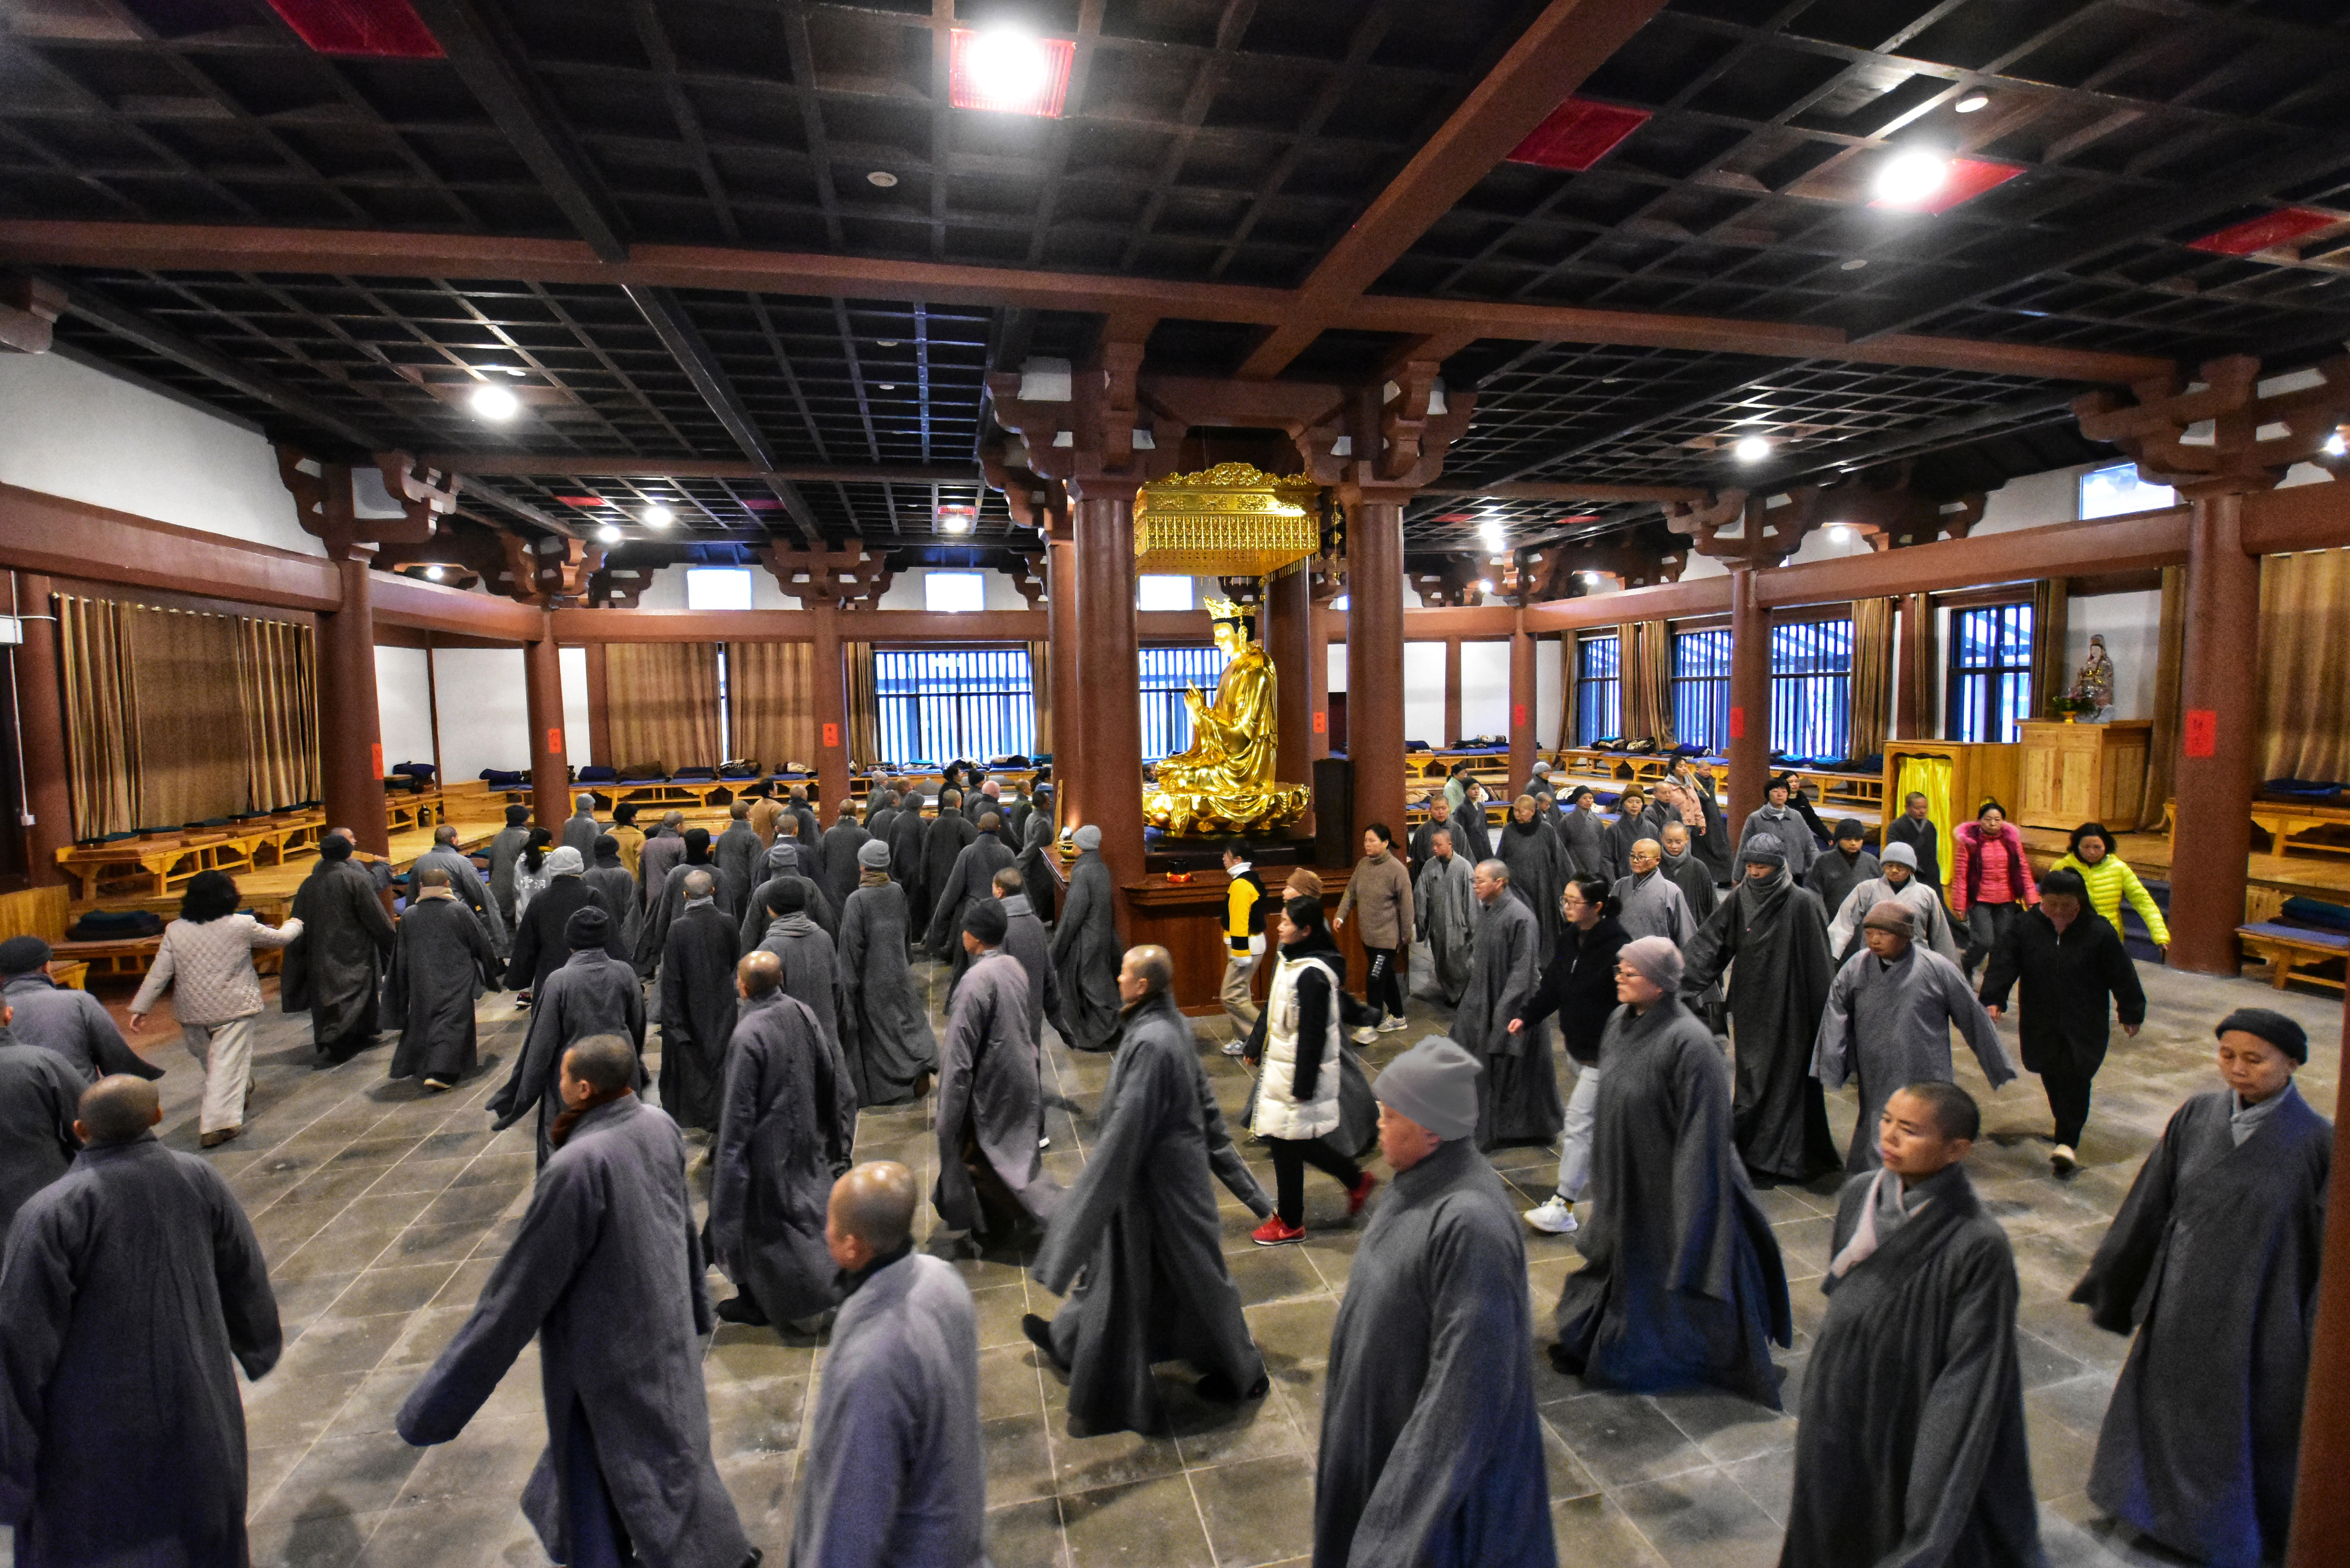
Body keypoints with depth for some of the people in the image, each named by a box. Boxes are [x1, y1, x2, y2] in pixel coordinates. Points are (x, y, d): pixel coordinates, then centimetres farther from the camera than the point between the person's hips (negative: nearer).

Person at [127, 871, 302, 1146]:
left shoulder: (175, 931, -1)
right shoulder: (242, 926, -9)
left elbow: (159, 973, 0)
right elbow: (280, 938, 7)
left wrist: (141, 1008, 8)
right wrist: (295, 925, 28)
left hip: (192, 1011, 4)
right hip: (234, 1008, -4)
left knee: (209, 1059, 23)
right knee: (228, 1064, -2)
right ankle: (218, 1122, -7)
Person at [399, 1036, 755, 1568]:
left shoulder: (577, 1165, -32)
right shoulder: (660, 1127, -11)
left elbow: (527, 1277, -22)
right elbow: (685, 1224, 4)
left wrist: (448, 1391, -8)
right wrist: (696, 1304, 21)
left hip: (604, 1339, -7)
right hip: (664, 1319, 7)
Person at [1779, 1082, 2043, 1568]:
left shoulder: (1978, 1244, -23)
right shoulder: (1858, 1195, -7)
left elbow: (1972, 1376, -18)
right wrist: (1815, 1403, 14)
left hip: (1910, 1432, -5)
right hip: (1838, 1419, 5)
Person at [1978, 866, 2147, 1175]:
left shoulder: (2099, 932, -8)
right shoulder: (2026, 928, -4)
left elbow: (2122, 975, 1)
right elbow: (2003, 963, -7)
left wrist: (2131, 1014, 6)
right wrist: (1993, 999, -17)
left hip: (2085, 1025, -2)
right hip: (2041, 1024, 3)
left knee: (2075, 1078, -7)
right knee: (2051, 1076, 12)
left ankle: (2067, 1143, -4)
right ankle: (2069, 1133, 32)